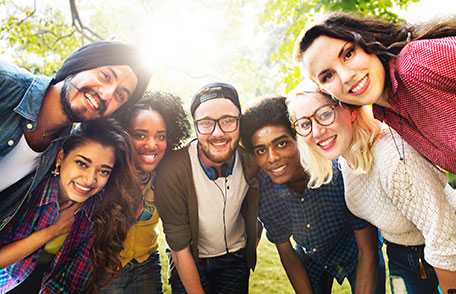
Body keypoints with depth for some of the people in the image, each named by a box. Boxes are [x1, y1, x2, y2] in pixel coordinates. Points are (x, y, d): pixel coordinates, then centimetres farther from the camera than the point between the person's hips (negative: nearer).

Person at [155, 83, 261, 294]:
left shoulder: (251, 162, -21)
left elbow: (253, 216, -3)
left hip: (236, 258, 3)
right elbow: (180, 249, -21)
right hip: (190, 264, -2)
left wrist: (250, 253, 6)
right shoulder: (172, 171, -29)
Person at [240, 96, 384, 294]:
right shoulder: (261, 190, -26)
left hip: (356, 254, -2)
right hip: (311, 259, 2)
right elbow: (286, 253, -10)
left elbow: (368, 252, -27)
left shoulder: (340, 172, -37)